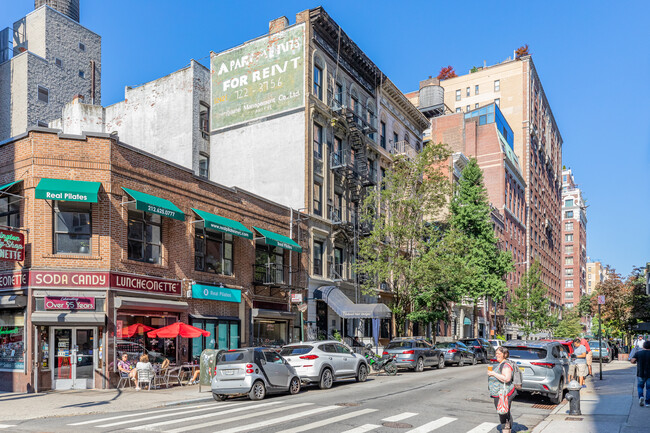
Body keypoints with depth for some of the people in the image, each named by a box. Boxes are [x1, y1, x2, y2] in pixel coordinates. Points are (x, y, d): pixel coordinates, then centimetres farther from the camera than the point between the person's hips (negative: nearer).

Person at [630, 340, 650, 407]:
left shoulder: (638, 353, -4)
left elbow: (632, 361, -12)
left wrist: (636, 362, 10)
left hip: (640, 374, 0)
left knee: (640, 386, 17)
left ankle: (641, 396, -7)